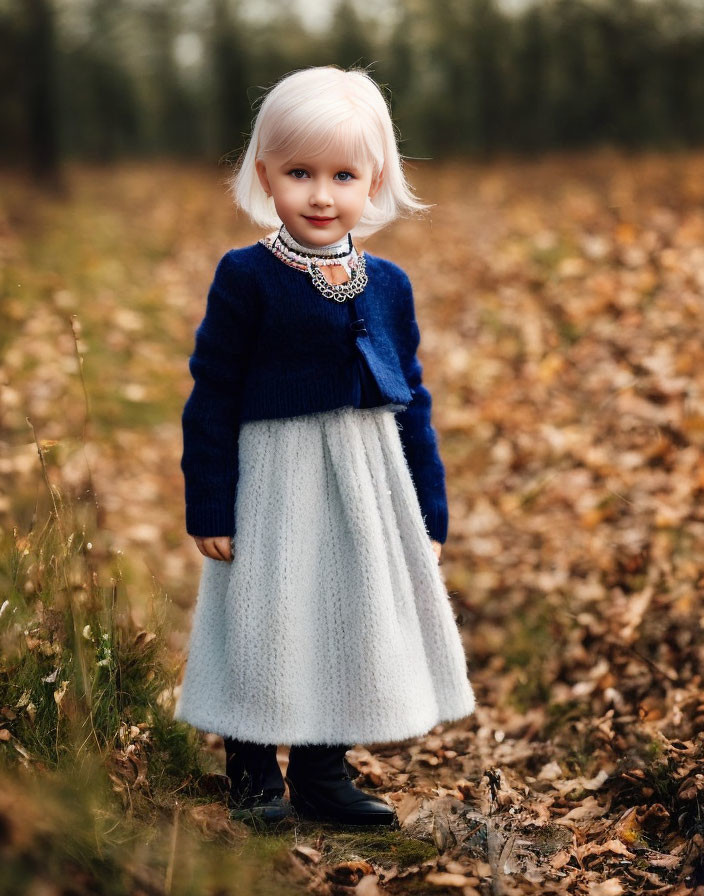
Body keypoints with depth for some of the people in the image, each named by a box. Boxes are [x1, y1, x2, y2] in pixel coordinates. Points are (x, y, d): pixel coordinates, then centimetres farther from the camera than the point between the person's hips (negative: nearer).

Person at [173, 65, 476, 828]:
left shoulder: (387, 285, 3)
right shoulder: (246, 278, -10)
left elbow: (412, 401, 9)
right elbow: (212, 397, -8)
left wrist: (429, 513, 9)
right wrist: (209, 507, -11)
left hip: (369, 489, 5)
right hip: (275, 482, -4)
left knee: (352, 625, 13)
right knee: (269, 627, 5)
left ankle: (323, 775, 29)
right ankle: (253, 773, 24)